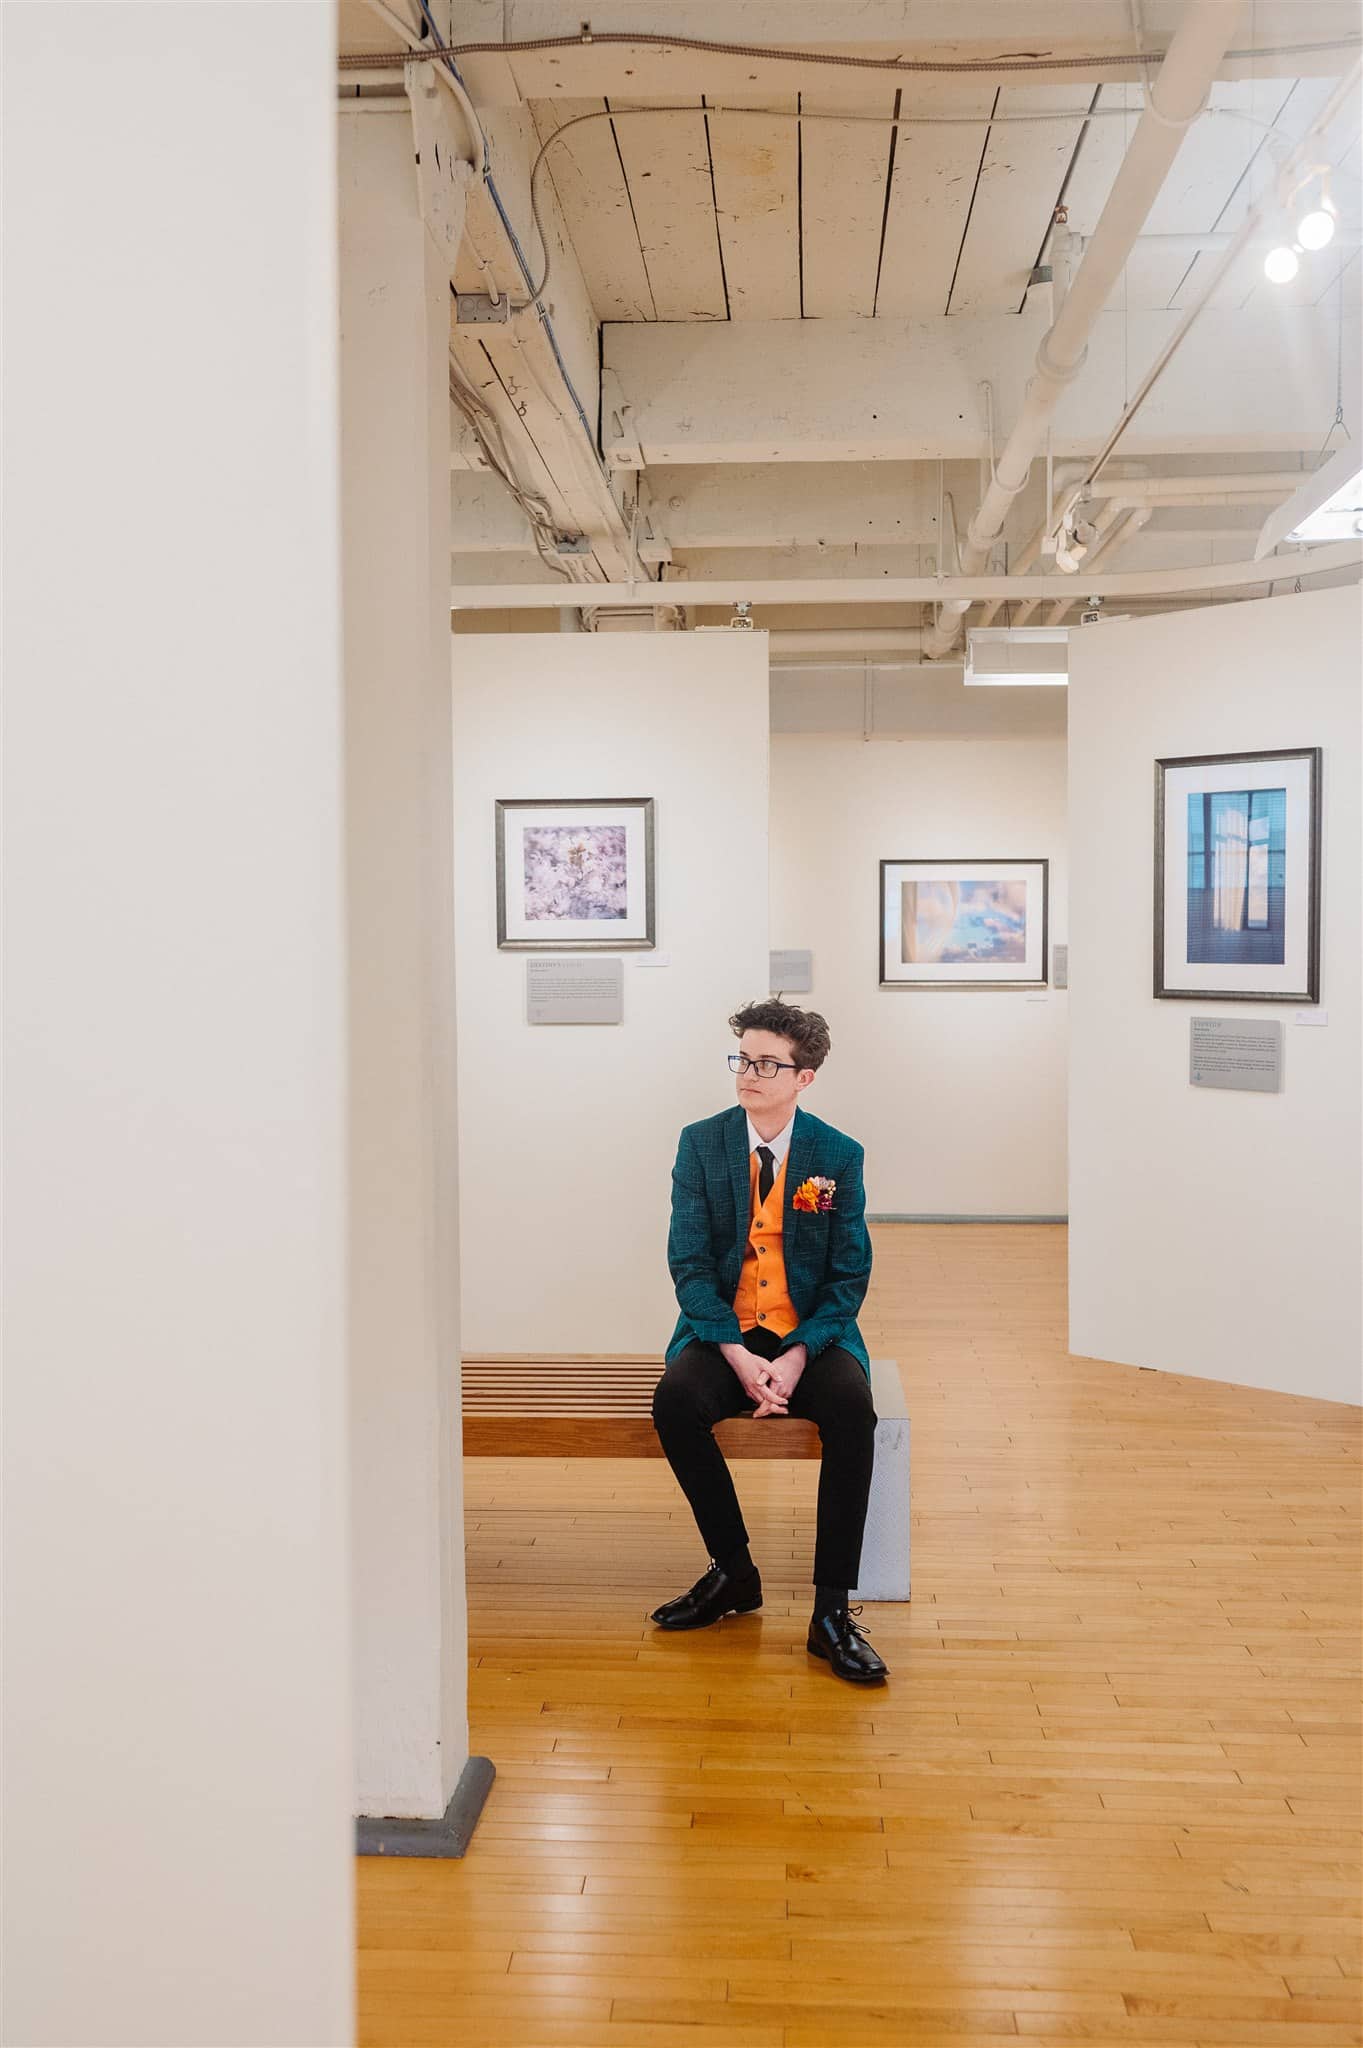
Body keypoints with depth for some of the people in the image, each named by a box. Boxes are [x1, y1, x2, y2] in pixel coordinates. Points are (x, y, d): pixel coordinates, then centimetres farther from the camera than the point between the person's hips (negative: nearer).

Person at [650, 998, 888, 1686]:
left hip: (812, 1336, -1)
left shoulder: (839, 1155, -1)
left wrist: (797, 1357, -19)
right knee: (675, 1399, -30)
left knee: (852, 1407, -31)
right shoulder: (701, 1143, 0)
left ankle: (831, 1610, -21)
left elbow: (851, 1274, -3)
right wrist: (739, 1356, -19)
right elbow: (688, 1262, -5)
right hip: (723, 1331, 1)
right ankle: (734, 1571, -8)